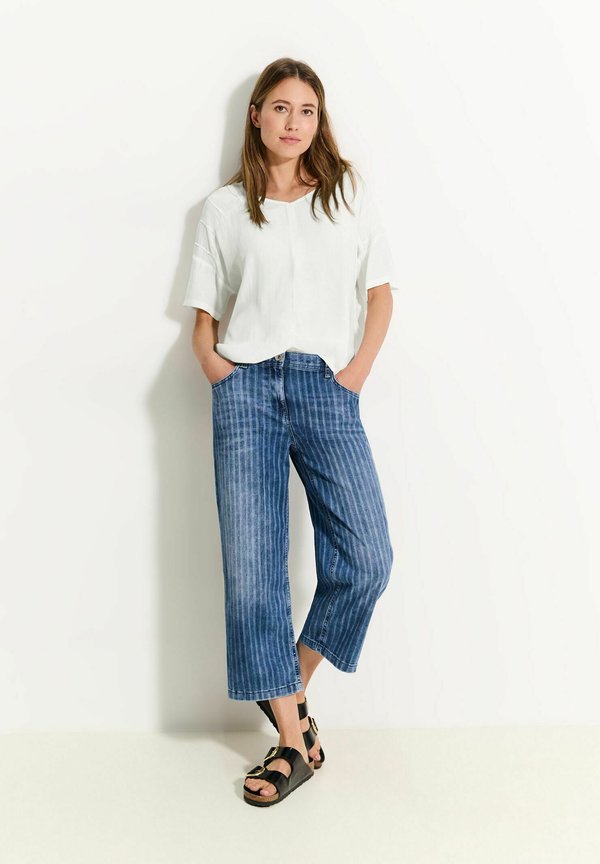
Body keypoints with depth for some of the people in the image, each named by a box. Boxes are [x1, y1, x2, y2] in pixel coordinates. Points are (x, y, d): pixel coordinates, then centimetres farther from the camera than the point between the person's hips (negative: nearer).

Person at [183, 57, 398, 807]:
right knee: (251, 567, -4)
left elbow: (380, 292, 13)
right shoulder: (224, 207, 15)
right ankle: (295, 740, 10)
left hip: (326, 387, 1)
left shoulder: (349, 195, 16)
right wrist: (209, 355, -4)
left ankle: (290, 681, 16)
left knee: (366, 559, -11)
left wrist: (361, 366, -1)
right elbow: (204, 312, 15)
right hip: (246, 387, 0)